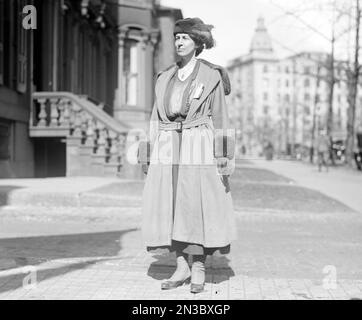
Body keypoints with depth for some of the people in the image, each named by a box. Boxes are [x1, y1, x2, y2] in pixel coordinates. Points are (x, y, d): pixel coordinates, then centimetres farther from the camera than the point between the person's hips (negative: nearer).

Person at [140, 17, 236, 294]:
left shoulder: (211, 77, 1)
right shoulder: (165, 78, 14)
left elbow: (220, 118, -1)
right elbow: (157, 118, 15)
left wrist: (224, 158, -7)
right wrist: (151, 156, 9)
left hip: (199, 147, -4)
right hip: (168, 149, 4)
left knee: (198, 206, -4)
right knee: (172, 208, 2)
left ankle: (199, 270, 6)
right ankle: (182, 267, 11)